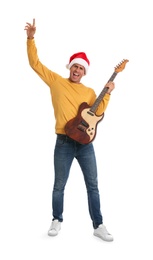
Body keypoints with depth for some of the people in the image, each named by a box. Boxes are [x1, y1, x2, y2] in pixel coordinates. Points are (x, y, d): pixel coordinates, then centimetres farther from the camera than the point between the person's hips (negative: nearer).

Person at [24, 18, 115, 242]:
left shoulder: (89, 92, 11)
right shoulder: (56, 81, 5)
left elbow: (97, 114, 2)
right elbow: (35, 63, 3)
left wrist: (107, 93, -4)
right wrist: (31, 38, -6)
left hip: (85, 142, 2)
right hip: (64, 142, -2)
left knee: (93, 185, 5)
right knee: (59, 185, 7)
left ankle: (98, 225, 15)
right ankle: (57, 220, 27)